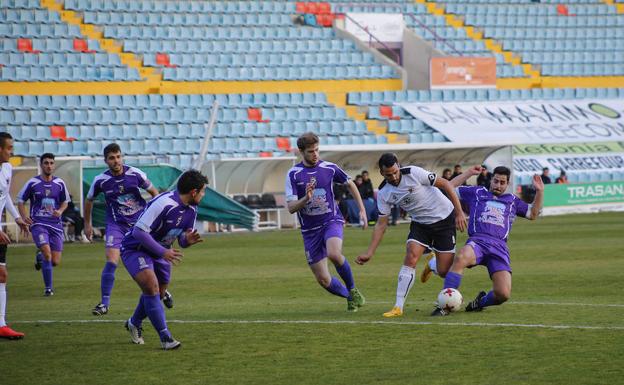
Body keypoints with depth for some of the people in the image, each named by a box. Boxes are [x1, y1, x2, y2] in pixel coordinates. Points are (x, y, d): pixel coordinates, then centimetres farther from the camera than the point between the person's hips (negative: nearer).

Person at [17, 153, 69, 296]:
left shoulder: (60, 183, 5)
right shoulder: (32, 183, -2)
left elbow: (65, 202, 17)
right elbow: (20, 201, 6)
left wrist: (60, 211, -6)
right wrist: (24, 216, -12)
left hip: (55, 225, 3)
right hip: (38, 224, -3)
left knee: (55, 261, 0)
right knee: (47, 253, -23)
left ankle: (41, 259, 37)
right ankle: (48, 287, -10)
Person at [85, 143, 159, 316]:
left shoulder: (135, 174, -9)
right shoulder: (100, 180, -8)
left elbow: (153, 192, 6)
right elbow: (89, 201, 10)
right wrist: (87, 224, 14)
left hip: (140, 221, 1)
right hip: (116, 225, -1)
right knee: (111, 261, -17)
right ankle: (104, 303, -7)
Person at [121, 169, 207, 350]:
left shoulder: (191, 210, -3)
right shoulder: (164, 204, -31)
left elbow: (181, 239, 6)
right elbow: (139, 232, -32)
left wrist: (187, 240, -19)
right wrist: (163, 252, -31)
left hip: (160, 252, 9)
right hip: (135, 248, -9)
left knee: (155, 293, 15)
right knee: (151, 286, -25)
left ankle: (134, 324, 43)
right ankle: (165, 337, -22)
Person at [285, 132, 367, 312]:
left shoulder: (329, 168, -2)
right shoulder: (293, 174, -6)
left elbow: (350, 184, 16)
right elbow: (291, 207, -10)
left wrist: (362, 210, 13)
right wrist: (306, 198, -29)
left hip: (331, 221, -1)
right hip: (310, 229, 1)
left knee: (334, 254, -33)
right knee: (323, 280, -2)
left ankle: (353, 290, -10)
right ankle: (350, 297, 25)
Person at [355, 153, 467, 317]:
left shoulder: (413, 173, -23)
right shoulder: (383, 193, -9)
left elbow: (444, 184, -16)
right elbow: (381, 224, -4)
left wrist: (459, 212, -17)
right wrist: (369, 252, -12)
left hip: (444, 218, -3)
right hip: (420, 223, 3)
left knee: (443, 271, -6)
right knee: (410, 258, -19)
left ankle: (432, 264, 33)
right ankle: (398, 307, -17)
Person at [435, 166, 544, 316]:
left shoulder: (512, 201, 30)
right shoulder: (477, 193, 25)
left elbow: (533, 214, 34)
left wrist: (539, 192, 25)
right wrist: (468, 173, 25)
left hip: (499, 247, 2)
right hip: (477, 241, -2)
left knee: (503, 294, -19)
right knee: (461, 258, -41)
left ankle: (480, 302, 17)